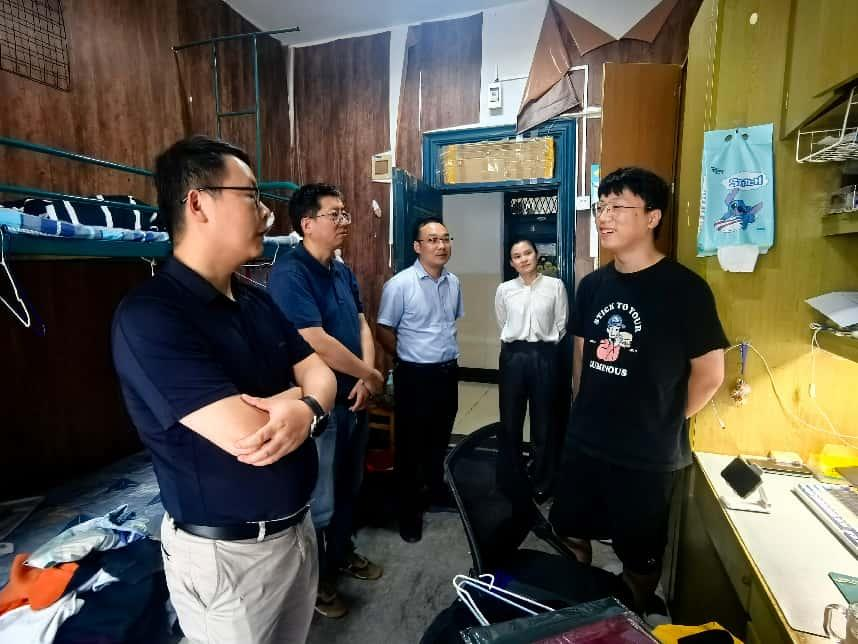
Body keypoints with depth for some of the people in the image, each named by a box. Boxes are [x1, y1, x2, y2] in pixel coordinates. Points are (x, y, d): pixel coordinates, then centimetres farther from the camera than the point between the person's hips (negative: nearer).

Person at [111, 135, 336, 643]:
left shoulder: (258, 301, 3)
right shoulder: (149, 317, -23)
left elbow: (321, 374, 0)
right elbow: (248, 436, -31)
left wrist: (307, 409, -23)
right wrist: (295, 395, -10)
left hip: (298, 525, 7)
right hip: (227, 552, -7)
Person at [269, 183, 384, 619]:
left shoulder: (343, 271, 7)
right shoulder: (290, 273, -20)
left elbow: (362, 325, 8)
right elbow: (317, 344, -27)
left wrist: (365, 378, -7)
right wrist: (370, 375, -15)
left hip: (353, 398, 8)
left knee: (349, 488, 24)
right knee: (319, 500, 11)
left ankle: (342, 553, 47)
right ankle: (315, 579, 35)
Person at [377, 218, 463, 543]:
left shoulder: (454, 282, 3)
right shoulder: (399, 284, -16)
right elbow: (384, 331, -9)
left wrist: (446, 352, 14)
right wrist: (410, 358, 0)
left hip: (448, 372, 6)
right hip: (415, 375, -5)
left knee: (440, 438, 22)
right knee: (411, 443, 9)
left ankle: (436, 488, 45)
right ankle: (409, 510, 27)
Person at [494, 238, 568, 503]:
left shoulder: (555, 286, -3)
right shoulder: (504, 290, 3)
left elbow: (561, 325, 4)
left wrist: (543, 345, 8)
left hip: (544, 356, -1)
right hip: (512, 356, 2)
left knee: (543, 422, 10)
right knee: (510, 421, 10)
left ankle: (541, 483, 29)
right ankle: (511, 480, 29)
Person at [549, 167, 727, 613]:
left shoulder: (685, 288, -15)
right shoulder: (592, 284, 2)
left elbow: (709, 375, -10)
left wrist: (662, 423, -1)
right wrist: (586, 413, 9)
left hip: (648, 455, -5)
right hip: (583, 443, 5)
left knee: (639, 560, 17)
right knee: (570, 538, 21)